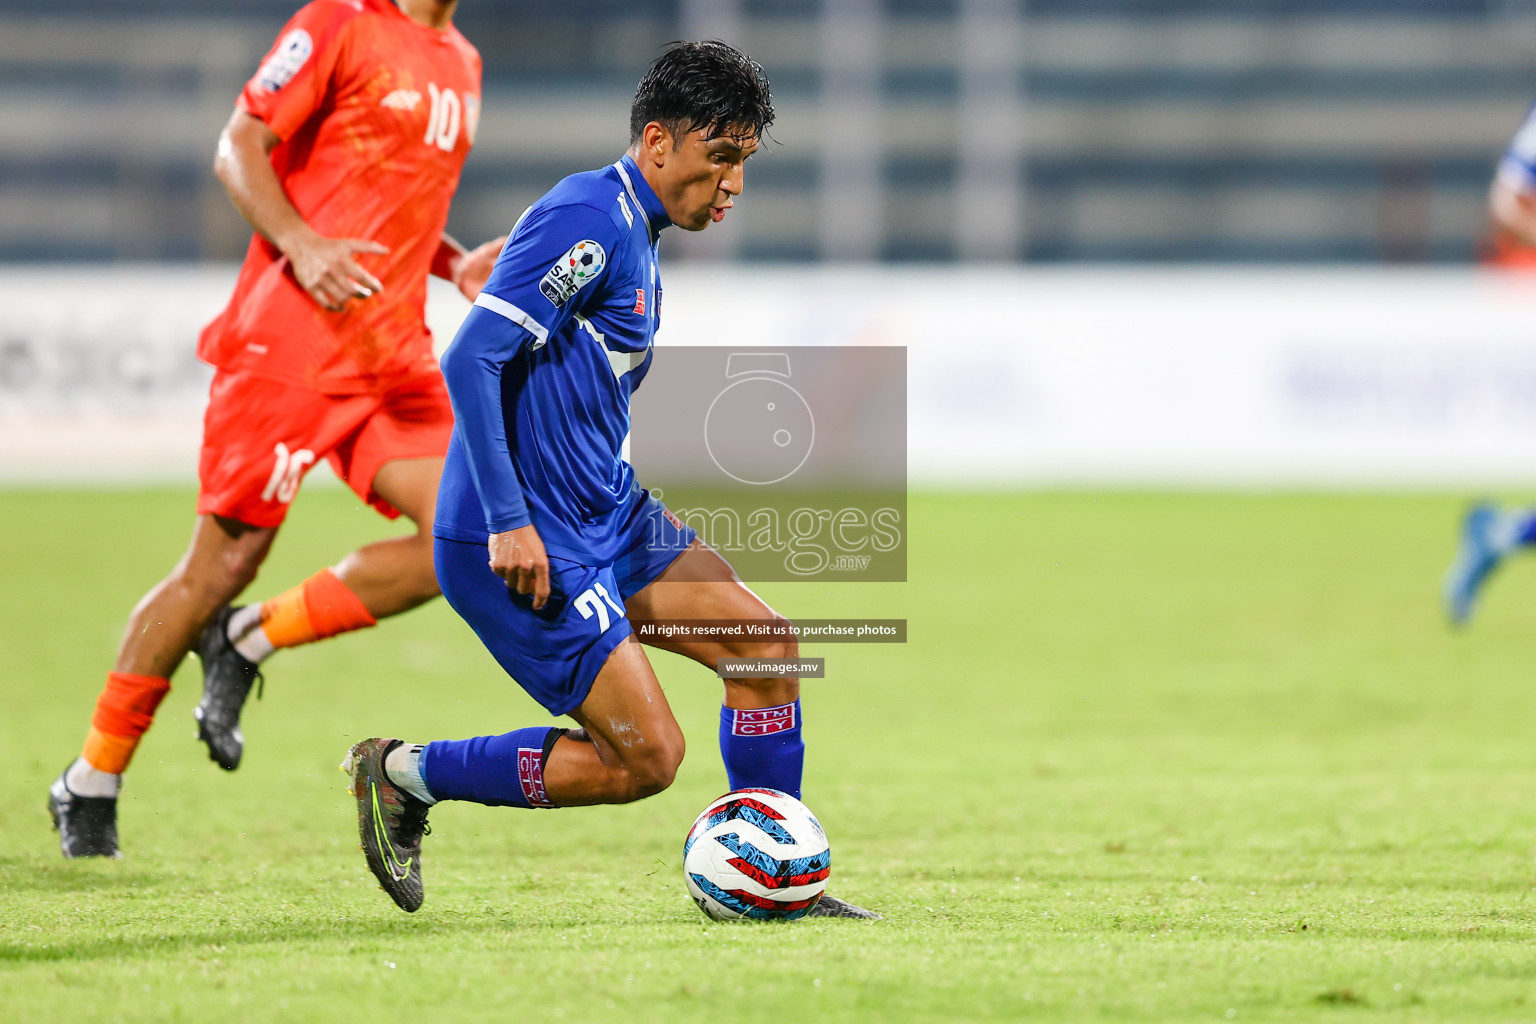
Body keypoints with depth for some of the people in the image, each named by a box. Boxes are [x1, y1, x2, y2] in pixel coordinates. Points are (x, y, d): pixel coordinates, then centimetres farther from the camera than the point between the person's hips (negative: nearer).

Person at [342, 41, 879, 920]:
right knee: (646, 758, -10)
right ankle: (405, 775, 3)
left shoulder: (639, 240, 15)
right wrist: (508, 523, -25)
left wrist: (649, 521, 24)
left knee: (766, 646, 4)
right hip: (523, 543, -10)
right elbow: (469, 361, -23)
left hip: (605, 518, 10)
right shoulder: (588, 221, -17)